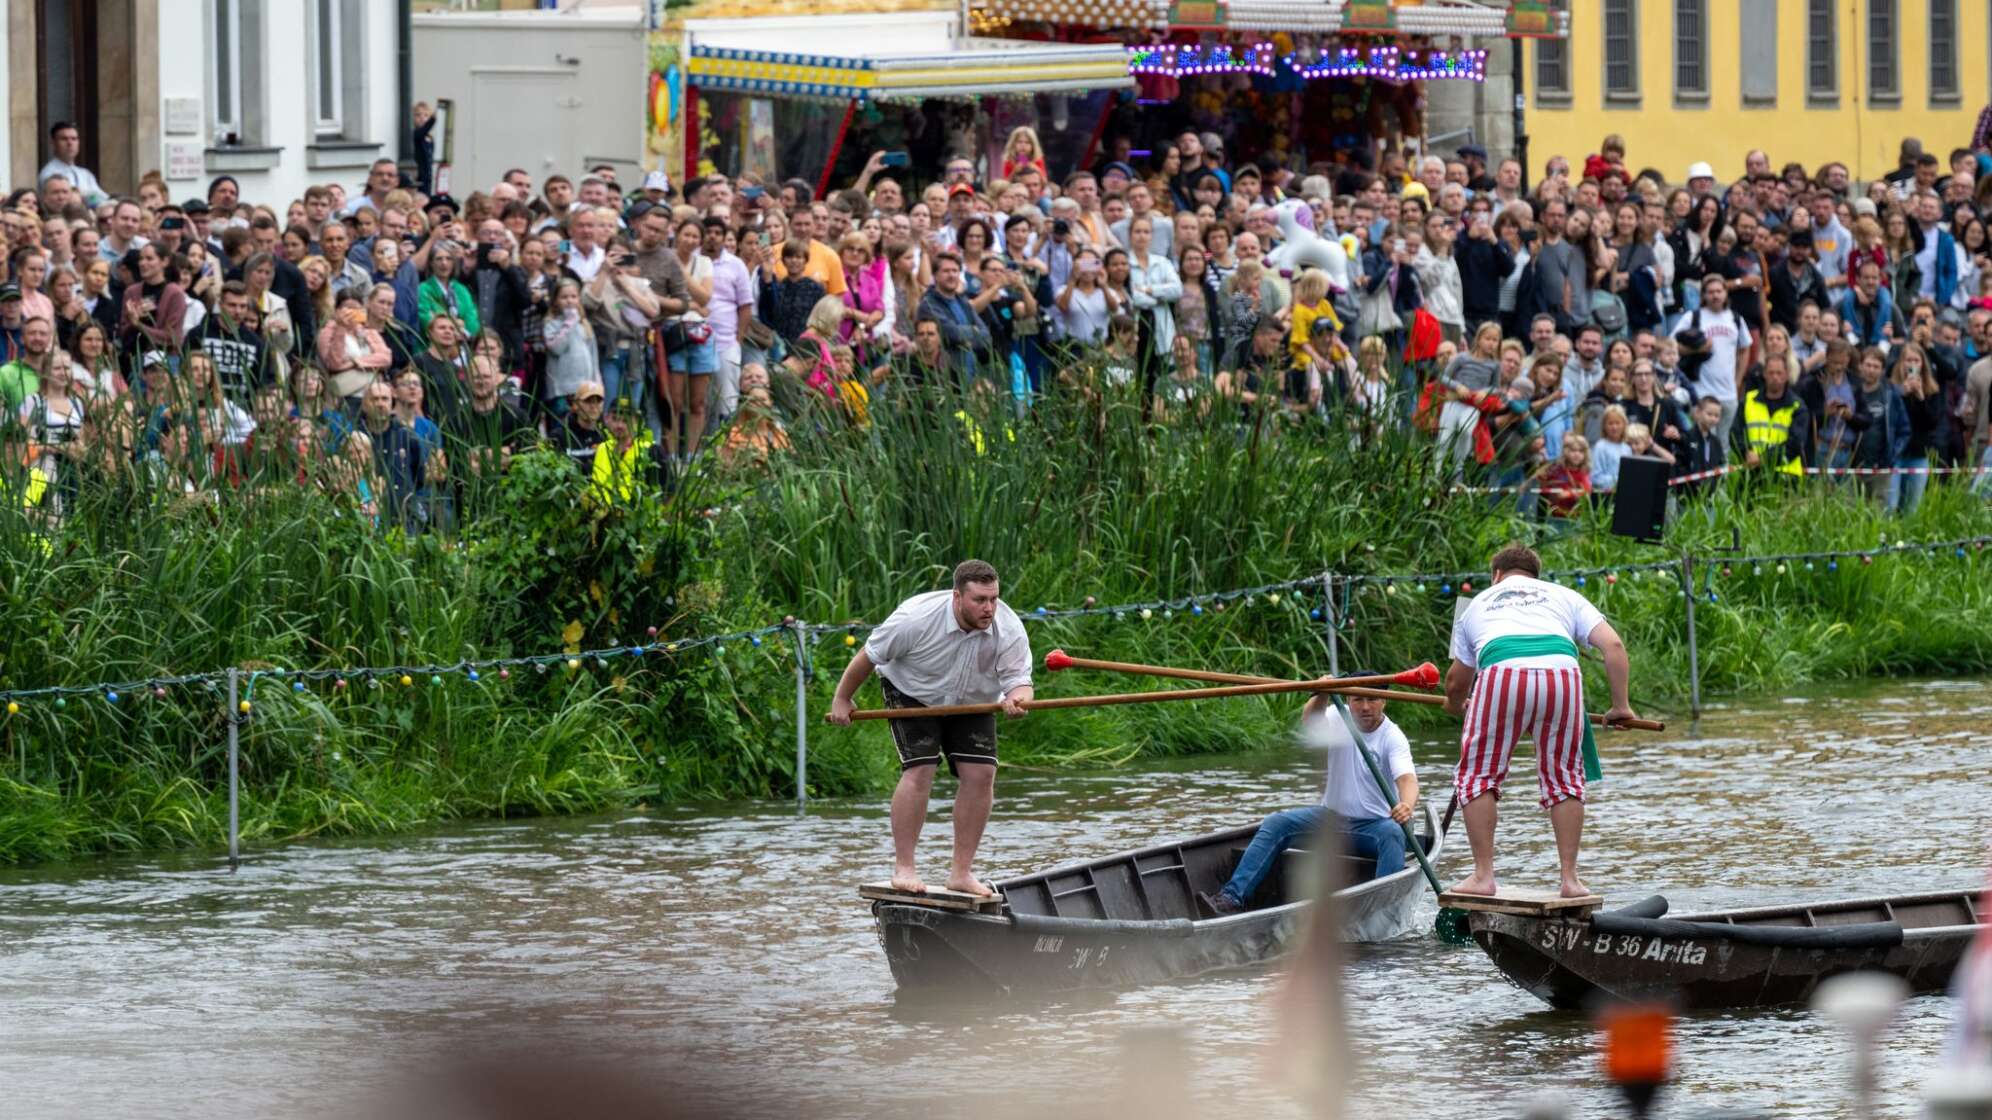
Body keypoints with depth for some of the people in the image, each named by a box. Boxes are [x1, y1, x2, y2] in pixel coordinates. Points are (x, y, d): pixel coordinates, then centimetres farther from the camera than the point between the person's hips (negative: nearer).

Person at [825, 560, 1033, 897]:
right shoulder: (917, 618, -32)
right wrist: (842, 699, -7)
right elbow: (870, 656, -18)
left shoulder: (1009, 630, -25)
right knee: (919, 771, -20)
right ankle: (903, 868, -12)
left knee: (981, 774, -10)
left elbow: (1019, 680, -25)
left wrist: (1016, 698, -51)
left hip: (972, 703, 4)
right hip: (911, 694, -4)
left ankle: (961, 872, -1)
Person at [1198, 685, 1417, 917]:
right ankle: (1232, 898, -24)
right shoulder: (1339, 720, -1)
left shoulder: (1393, 737, -10)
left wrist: (1407, 806, -50)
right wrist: (1321, 696, -46)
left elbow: (1407, 778, -26)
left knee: (1393, 833, -36)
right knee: (1276, 824, -15)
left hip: (1374, 824, -3)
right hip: (1333, 817, 3)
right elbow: (1310, 724, -24)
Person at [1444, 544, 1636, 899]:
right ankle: (1569, 878, 10)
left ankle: (1483, 875, 6)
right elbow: (1613, 646, 17)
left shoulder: (1478, 604, 34)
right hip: (1561, 672, 1)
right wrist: (1621, 705, 23)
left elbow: (1457, 682, 40)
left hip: (1502, 672, -1)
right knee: (1564, 777, 14)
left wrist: (1456, 704, 62)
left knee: (1478, 775, 12)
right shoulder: (1564, 597, 32)